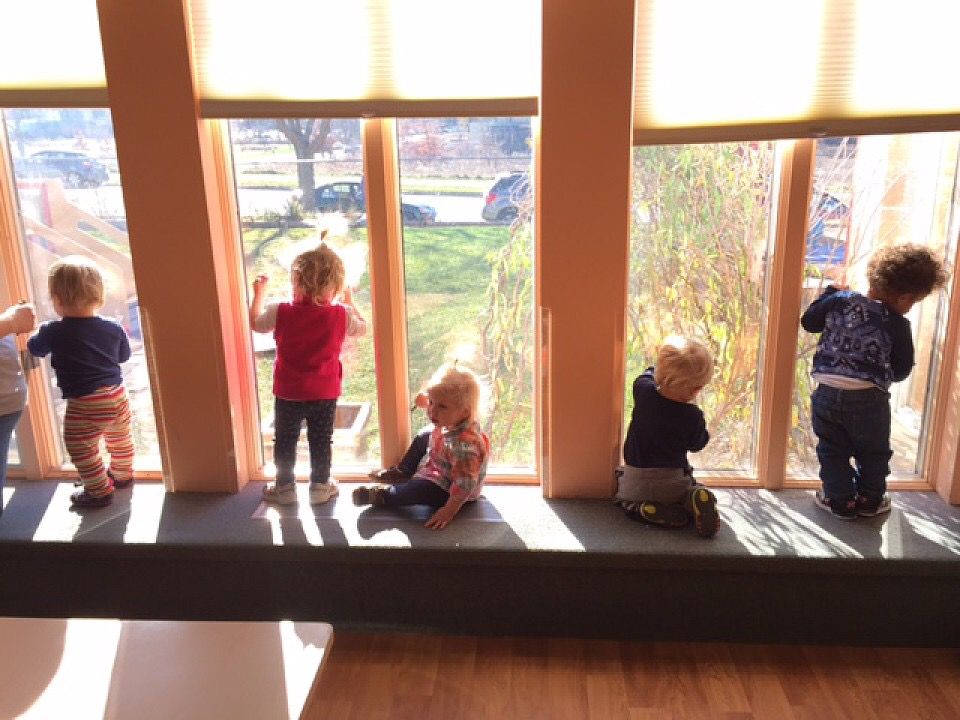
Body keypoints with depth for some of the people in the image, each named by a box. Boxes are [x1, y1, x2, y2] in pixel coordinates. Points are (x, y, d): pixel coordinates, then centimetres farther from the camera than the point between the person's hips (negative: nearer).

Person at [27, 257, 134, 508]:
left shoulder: (54, 332, -13)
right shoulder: (113, 328, -2)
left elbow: (34, 348, 7)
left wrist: (39, 332, 27)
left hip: (84, 403, -6)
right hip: (117, 395, 6)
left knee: (81, 449, 10)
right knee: (120, 438, 24)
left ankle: (99, 491, 16)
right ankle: (122, 474, 43)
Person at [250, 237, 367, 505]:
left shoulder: (281, 312, -15)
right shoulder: (342, 314, -12)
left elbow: (255, 322, 5)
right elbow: (362, 328, 8)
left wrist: (258, 293, 19)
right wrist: (350, 301, 20)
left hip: (288, 393, -1)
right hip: (325, 393, 1)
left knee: (285, 441, 16)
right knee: (321, 441, 15)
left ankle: (285, 486, 26)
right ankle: (320, 486, 25)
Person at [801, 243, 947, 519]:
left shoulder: (840, 301, -2)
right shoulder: (897, 325, -8)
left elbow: (809, 322, 12)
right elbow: (901, 371, -2)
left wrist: (831, 292, 25)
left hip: (827, 393, 2)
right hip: (868, 400, -2)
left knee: (833, 451, 18)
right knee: (873, 453, 21)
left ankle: (840, 499, 25)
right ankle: (870, 500, 34)